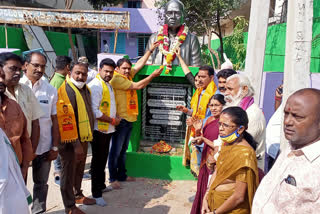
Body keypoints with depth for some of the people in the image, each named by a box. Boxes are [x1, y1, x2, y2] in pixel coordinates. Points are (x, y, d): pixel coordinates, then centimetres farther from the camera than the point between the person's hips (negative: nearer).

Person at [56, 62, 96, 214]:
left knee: (79, 170, 22)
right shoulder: (65, 90, -18)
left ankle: (77, 195, 41)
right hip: (70, 142, -8)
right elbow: (65, 120, -23)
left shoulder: (86, 89, 9)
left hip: (83, 139, 8)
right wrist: (75, 143, -24)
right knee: (69, 172, 4)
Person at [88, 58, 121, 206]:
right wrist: (112, 120, -15)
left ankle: (101, 185, 34)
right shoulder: (95, 85, -17)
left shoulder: (108, 84, 13)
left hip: (108, 129, 8)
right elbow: (94, 111, -23)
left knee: (103, 159, 19)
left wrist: (115, 118, 7)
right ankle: (96, 194, 11)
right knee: (98, 161, 0)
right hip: (98, 130, -8)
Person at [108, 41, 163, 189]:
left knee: (123, 150, 17)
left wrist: (151, 50, 20)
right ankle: (113, 178, 12)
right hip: (120, 119, -9)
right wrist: (153, 75, -9)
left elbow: (140, 64, 20)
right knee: (115, 151, 1)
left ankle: (122, 175, 28)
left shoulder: (128, 75, 11)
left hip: (129, 118, 9)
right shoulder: (116, 78, -13)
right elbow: (137, 86, -14)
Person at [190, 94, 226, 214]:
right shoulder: (209, 120, 6)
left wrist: (204, 139, -19)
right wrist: (198, 131, -8)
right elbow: (199, 142, 10)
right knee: (202, 190, 19)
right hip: (205, 161, 7)